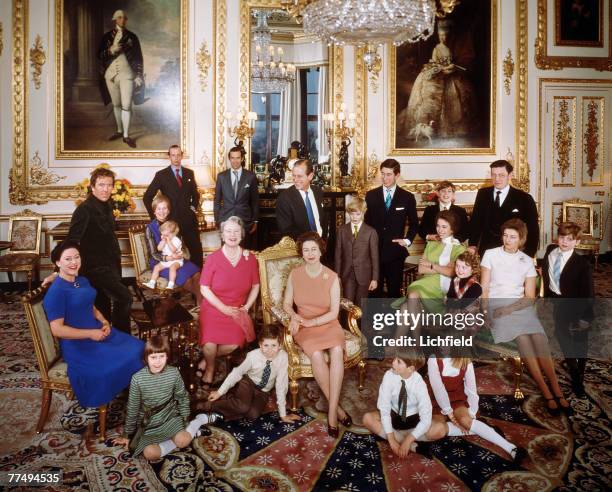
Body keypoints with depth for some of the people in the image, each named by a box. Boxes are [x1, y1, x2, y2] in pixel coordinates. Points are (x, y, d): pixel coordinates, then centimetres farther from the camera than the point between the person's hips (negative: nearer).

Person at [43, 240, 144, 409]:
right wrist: (91, 334, -19)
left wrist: (104, 322, 0)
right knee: (123, 362, -21)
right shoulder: (56, 292, -17)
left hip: (98, 331, 8)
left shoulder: (83, 281, 10)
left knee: (138, 349, -6)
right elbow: (57, 330, -19)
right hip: (77, 344, -8)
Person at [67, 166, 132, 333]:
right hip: (95, 267, -9)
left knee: (104, 310, 16)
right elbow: (72, 242, -23)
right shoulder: (84, 210, -17)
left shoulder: (106, 207, 10)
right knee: (124, 297, -19)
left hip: (109, 266, 9)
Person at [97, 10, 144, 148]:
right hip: (111, 74, 2)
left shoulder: (132, 36, 4)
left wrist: (139, 75, -3)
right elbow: (100, 55, 6)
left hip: (127, 74, -2)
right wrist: (111, 50, -12)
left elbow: (138, 58, 5)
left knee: (126, 105, -9)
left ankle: (126, 135, -4)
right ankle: (119, 131, 22)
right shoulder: (107, 37, 7)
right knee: (116, 105, 10)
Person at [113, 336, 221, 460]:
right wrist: (127, 435, 3)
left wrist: (185, 420, 4)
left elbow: (182, 398, 4)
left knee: (183, 441, -28)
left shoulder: (174, 373, -12)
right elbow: (132, 408, -4)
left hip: (170, 417, 0)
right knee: (150, 453, -25)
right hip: (148, 424, 1)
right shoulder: (138, 378, -15)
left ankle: (202, 419, 2)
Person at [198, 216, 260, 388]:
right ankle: (210, 367, 13)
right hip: (214, 308, -2)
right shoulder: (213, 258, -7)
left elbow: (255, 286, 9)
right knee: (210, 344, -24)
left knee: (235, 343, -24)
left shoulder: (250, 258, 2)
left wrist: (246, 307, -4)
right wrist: (224, 308, -13)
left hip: (238, 310, 2)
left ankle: (206, 359, 7)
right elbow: (204, 289, -7)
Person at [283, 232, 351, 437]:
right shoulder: (295, 274, 1)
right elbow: (287, 303, 6)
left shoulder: (332, 277, -4)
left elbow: (334, 312, -4)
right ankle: (336, 407, -16)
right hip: (304, 327, 0)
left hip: (328, 324, 0)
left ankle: (331, 412, -28)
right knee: (316, 354, -32)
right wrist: (294, 316, -15)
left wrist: (311, 321, -16)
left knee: (337, 350, -33)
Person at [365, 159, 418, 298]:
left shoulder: (408, 197, 1)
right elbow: (366, 221, 10)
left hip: (395, 252, 0)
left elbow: (414, 224, 10)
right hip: (374, 251, 1)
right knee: (374, 291, 5)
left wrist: (408, 240, -4)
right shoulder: (371, 195, 4)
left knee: (394, 291, 7)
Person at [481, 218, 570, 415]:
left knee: (540, 339, -25)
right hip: (497, 304, -2)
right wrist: (485, 309, -11)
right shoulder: (490, 255, 8)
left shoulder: (527, 261, 12)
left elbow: (530, 297, 7)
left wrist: (509, 308, -9)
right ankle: (547, 393, -26)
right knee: (523, 339, -28)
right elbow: (484, 287, 4)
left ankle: (557, 391, -25)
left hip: (521, 306, 3)